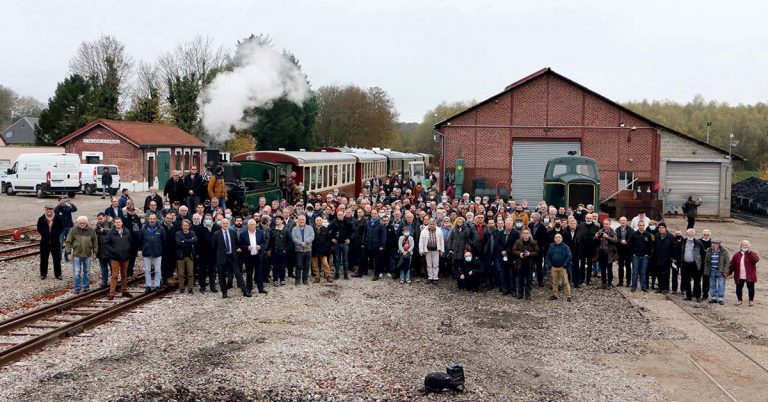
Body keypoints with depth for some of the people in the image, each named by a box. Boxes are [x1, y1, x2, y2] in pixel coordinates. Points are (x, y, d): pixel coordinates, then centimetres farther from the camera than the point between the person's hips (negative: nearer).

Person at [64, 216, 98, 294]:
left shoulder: (91, 230, 1)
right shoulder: (74, 230, -6)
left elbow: (95, 242, 10)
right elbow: (68, 242, -2)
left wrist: (95, 252, 8)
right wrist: (69, 252, -6)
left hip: (87, 255, 2)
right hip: (76, 255, -2)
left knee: (87, 272, 11)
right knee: (77, 272, 1)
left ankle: (86, 287, 22)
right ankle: (77, 288, 10)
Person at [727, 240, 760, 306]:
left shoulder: (752, 254, -2)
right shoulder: (737, 254, 5)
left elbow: (756, 259, -24)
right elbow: (732, 265, 6)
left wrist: (750, 252, -24)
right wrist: (729, 273, 1)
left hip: (749, 276, -2)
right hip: (739, 276, 2)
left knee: (750, 288, 6)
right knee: (738, 288, 8)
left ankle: (751, 300, 21)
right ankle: (739, 300, 23)